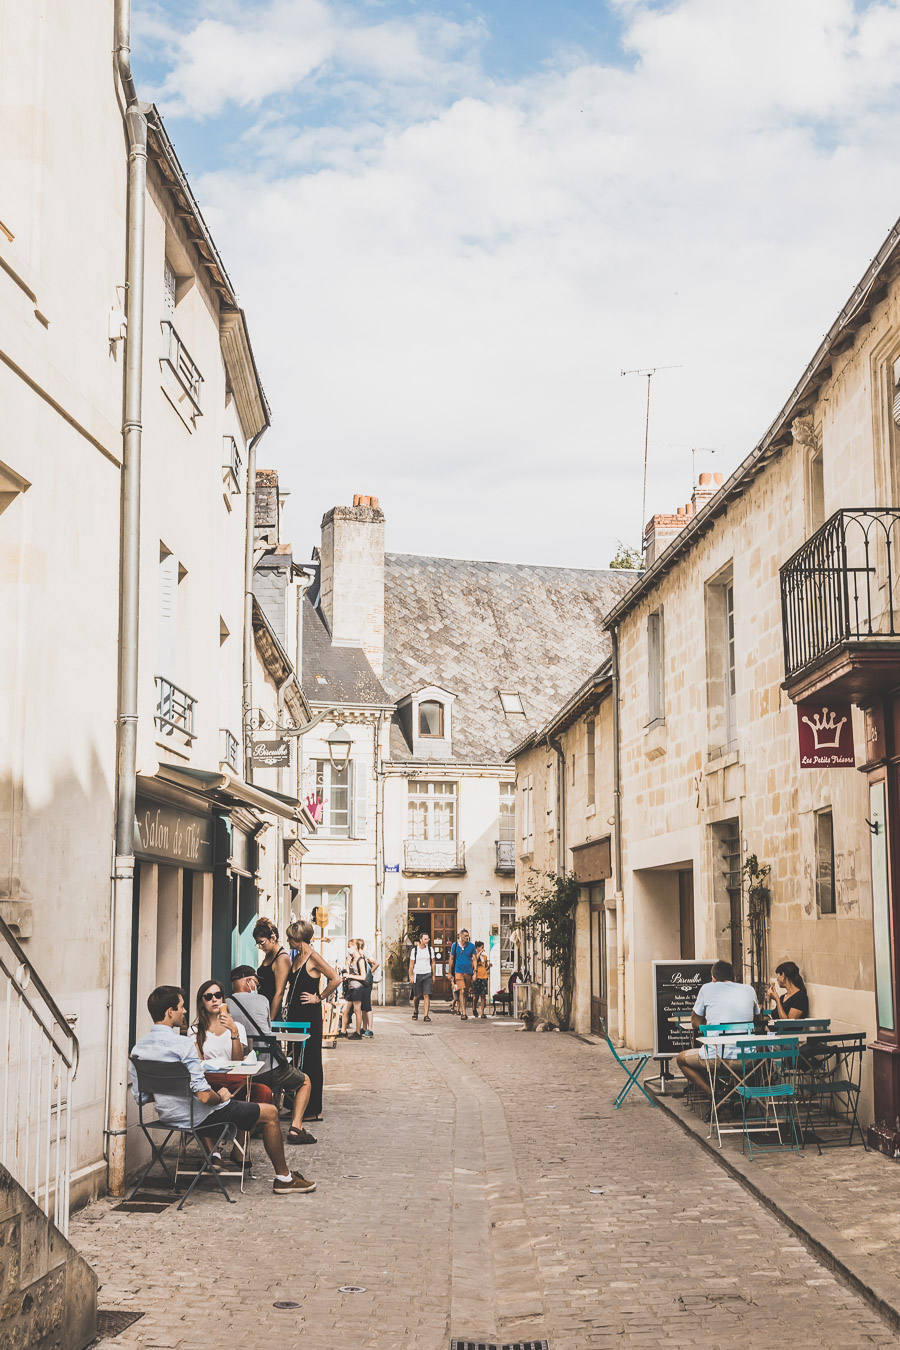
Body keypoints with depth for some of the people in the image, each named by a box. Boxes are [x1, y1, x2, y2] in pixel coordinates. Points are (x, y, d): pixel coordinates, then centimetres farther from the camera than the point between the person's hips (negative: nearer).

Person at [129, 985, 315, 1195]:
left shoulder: (138, 1048, -3)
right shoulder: (182, 1044, -26)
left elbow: (139, 1097, 5)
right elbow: (204, 1096, -28)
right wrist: (220, 1097, -6)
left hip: (167, 1117, 8)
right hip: (197, 1118, -8)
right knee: (270, 1112, 8)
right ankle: (284, 1178, 19)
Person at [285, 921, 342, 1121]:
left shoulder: (313, 957, -12)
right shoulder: (297, 958, 13)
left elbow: (336, 979, -21)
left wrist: (319, 997, -13)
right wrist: (289, 1011, 14)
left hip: (310, 1015, -9)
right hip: (295, 1014, 9)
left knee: (310, 1061, -3)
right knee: (297, 1060, 12)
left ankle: (314, 1110, 3)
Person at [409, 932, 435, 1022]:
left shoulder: (430, 949, 6)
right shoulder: (414, 950, 0)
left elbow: (433, 963, 11)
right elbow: (411, 964, 2)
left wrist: (433, 975, 7)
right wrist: (411, 976, -4)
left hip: (427, 975, 1)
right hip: (417, 974, -1)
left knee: (427, 995, -10)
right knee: (417, 996, 5)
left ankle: (426, 1015, -10)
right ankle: (415, 1012, 29)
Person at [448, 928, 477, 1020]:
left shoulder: (471, 946, 3)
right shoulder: (455, 945, 2)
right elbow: (451, 959, 9)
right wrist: (450, 973, 9)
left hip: (468, 971, 2)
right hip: (458, 971, -2)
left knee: (466, 992, 11)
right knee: (462, 991, -15)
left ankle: (462, 1009, 31)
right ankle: (464, 1013, -18)